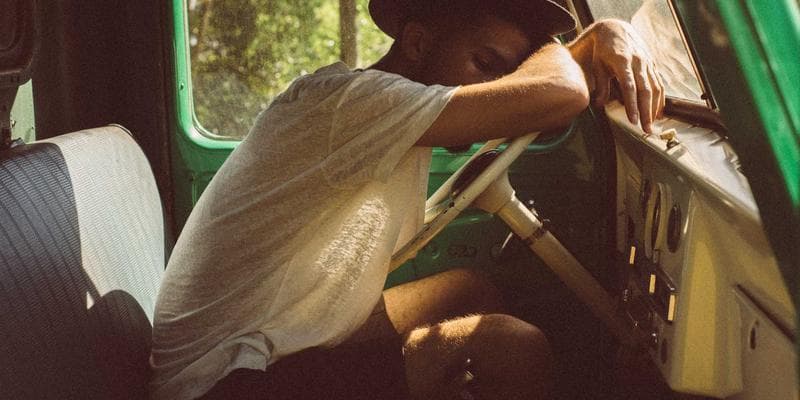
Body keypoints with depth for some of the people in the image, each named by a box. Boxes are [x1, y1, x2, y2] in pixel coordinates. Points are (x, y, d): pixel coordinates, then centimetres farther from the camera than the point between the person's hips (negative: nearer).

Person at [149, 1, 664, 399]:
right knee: (514, 349, -15)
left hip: (299, 345, 10)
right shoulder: (345, 96, -22)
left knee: (475, 290, 14)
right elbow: (558, 95, -29)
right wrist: (551, 46, -6)